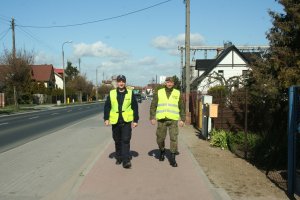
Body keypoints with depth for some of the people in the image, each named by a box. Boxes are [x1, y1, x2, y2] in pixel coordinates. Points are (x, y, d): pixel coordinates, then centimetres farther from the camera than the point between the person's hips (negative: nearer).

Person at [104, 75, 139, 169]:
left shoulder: (130, 93, 2)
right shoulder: (111, 93, 5)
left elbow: (135, 107, 3)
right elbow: (107, 107, 6)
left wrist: (135, 120, 1)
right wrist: (106, 118, -2)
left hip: (126, 121, -2)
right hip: (115, 121, 2)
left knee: (126, 140, -8)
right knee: (117, 141, 13)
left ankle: (126, 161, -5)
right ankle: (119, 158, 29)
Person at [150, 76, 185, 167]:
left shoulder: (178, 93, 7)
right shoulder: (158, 92, 6)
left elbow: (182, 107, 9)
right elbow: (153, 106, 6)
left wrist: (182, 119, 3)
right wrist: (152, 117, -1)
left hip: (173, 119, 0)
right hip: (161, 119, 1)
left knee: (174, 138, -5)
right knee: (160, 138, 7)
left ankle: (172, 158, 3)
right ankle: (162, 151, 34)